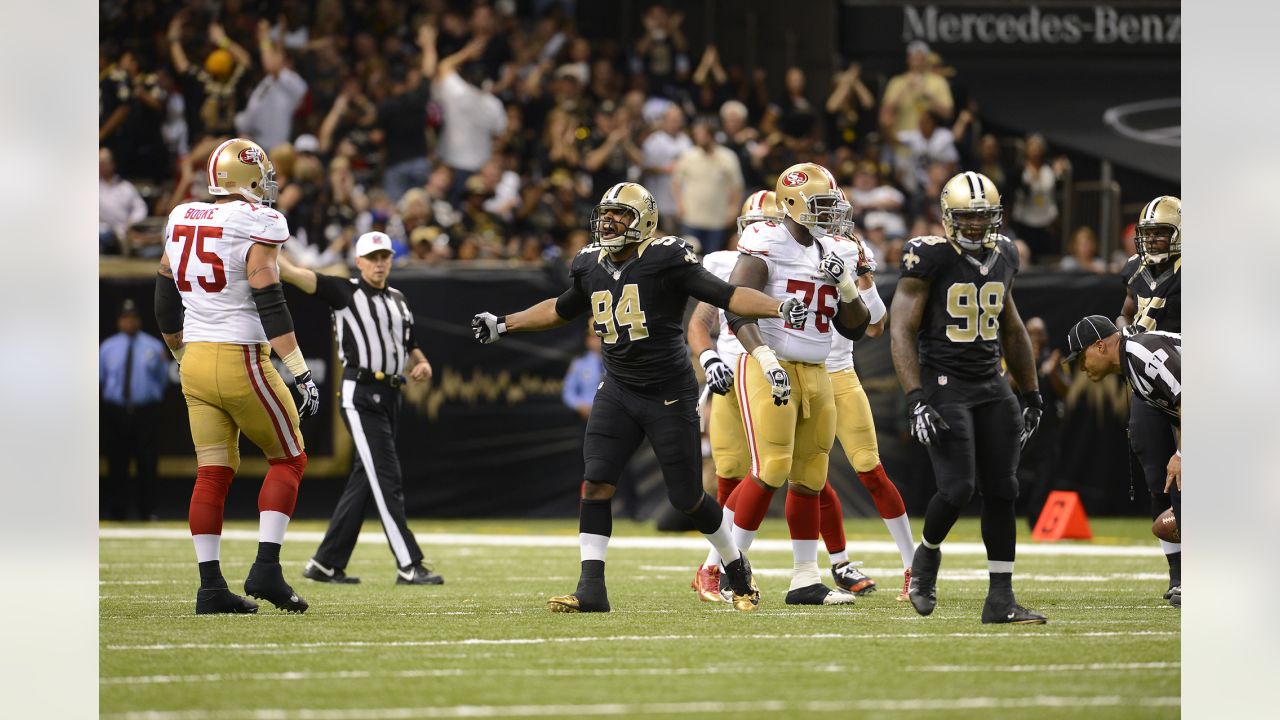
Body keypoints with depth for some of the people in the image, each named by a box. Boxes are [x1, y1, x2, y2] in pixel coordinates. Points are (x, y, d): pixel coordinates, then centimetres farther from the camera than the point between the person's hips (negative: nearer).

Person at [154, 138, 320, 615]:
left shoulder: (182, 221, 9)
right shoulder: (257, 226, -11)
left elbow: (165, 307, 18)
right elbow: (269, 305, -18)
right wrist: (301, 374, -17)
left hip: (196, 362, 6)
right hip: (241, 362, -6)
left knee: (213, 473, 7)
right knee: (288, 459, 7)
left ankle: (210, 586, 3)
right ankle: (266, 567, -4)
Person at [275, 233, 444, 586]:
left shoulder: (398, 301, 18)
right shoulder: (345, 292, -3)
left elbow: (411, 348, 25)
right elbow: (292, 273, -13)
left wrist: (421, 365, 2)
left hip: (389, 397, 8)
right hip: (360, 395, -8)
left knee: (365, 480, 9)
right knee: (387, 480, -12)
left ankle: (327, 563, 17)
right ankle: (408, 566, -14)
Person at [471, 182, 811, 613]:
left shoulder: (664, 261, -13)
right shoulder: (592, 268, 6)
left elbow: (725, 295, -16)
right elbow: (560, 310, 26)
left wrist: (779, 308, -30)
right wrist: (502, 325, 28)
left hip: (670, 395, -5)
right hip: (618, 393, 5)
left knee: (687, 499, 1)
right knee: (596, 484, -11)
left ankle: (738, 569, 26)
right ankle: (591, 589, -9)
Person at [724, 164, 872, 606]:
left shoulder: (839, 254, 11)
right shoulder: (765, 245, -10)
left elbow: (855, 329, 13)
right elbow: (738, 311, -17)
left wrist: (844, 283, -3)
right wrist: (765, 359, -29)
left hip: (816, 375, 7)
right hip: (771, 370, -7)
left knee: (810, 478, 7)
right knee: (771, 471, -15)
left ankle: (806, 580, 12)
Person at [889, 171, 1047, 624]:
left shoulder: (1003, 256, 9)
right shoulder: (930, 257, -11)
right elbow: (902, 331, -12)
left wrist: (1033, 395, 21)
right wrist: (915, 400, -20)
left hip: (992, 386, 6)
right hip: (943, 385, -6)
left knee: (1001, 492, 2)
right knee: (957, 489, -15)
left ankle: (1001, 599, 6)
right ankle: (927, 554, 17)